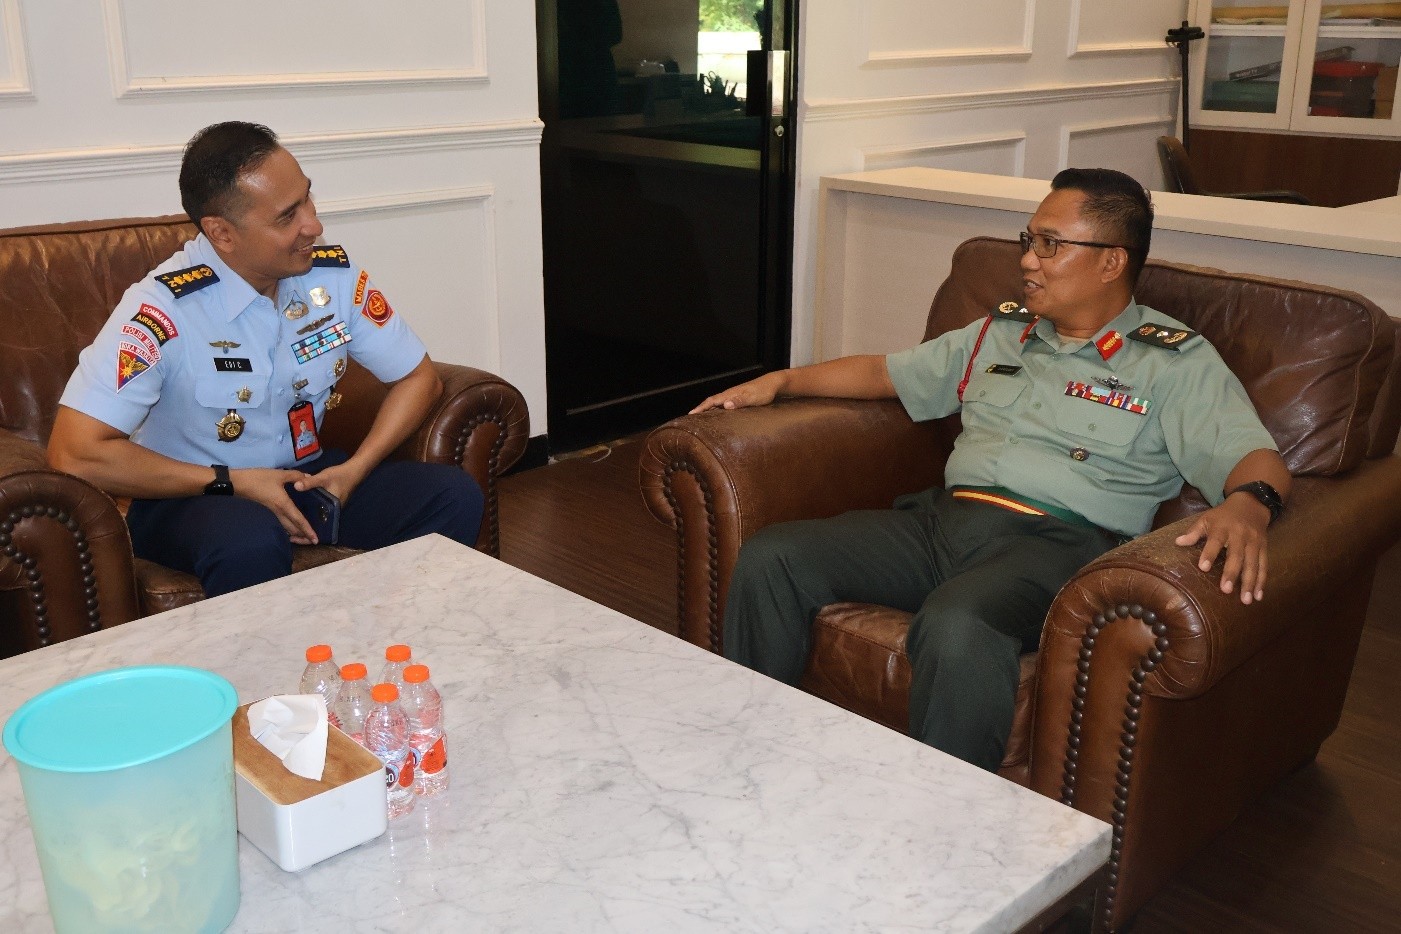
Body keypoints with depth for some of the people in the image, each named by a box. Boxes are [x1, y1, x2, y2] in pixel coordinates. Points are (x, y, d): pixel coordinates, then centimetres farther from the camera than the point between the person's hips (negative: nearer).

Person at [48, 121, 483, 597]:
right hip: (191, 495, -4)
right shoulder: (164, 309, -22)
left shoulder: (334, 275, -8)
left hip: (304, 476, 5)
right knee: (250, 542, -39)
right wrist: (232, 483, -22)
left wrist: (355, 470, -13)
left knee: (454, 494, -17)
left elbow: (419, 378, 3)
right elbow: (73, 454, -27)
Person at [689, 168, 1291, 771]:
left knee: (955, 628, -40)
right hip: (943, 515, 6)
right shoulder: (999, 333, 24)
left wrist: (1248, 506, -31)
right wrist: (783, 380, 23)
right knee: (769, 558, -14)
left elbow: (1256, 459, -6)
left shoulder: (1176, 363, 6)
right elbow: (886, 372, 32)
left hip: (1057, 540, -6)